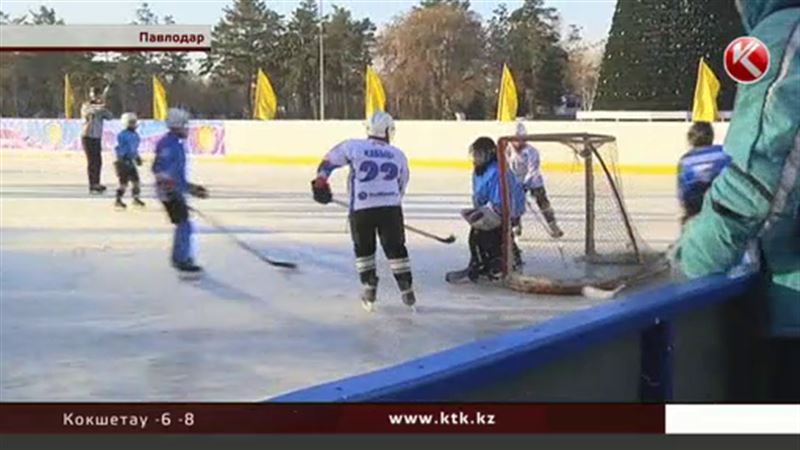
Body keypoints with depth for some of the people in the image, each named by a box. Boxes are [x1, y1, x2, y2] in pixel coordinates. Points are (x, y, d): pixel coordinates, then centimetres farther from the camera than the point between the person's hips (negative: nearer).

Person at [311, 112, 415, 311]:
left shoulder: (353, 146, 7)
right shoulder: (398, 155, 15)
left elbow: (330, 160, 8)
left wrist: (321, 181, 13)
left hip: (361, 209, -1)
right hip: (390, 208, 1)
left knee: (363, 249, 19)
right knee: (396, 248, 13)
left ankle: (369, 288, 16)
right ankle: (407, 290, 12)